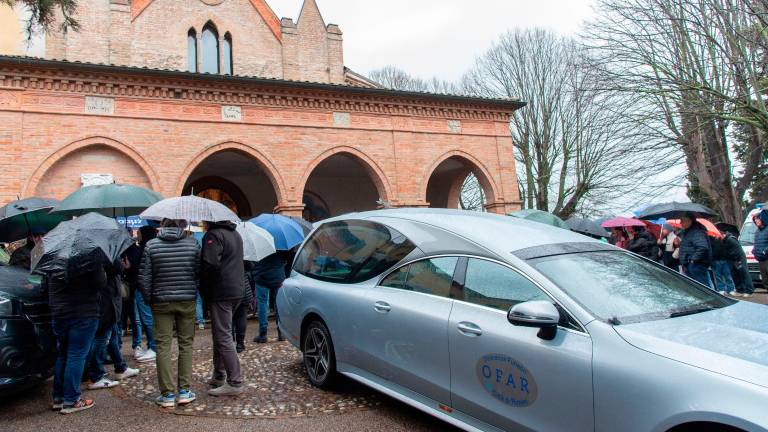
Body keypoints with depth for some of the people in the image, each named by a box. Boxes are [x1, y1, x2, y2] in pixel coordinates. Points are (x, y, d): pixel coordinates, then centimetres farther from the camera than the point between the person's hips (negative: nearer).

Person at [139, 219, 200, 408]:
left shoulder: (151, 245, -3)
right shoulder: (192, 243, -3)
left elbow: (144, 277, -2)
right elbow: (200, 273, -2)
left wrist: (149, 299, 10)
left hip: (161, 302, 0)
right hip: (187, 301, 0)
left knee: (163, 346, 6)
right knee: (186, 344, 10)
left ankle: (168, 394, 8)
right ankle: (184, 391, 13)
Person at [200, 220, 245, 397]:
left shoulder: (213, 235, -12)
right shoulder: (235, 234, 18)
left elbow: (209, 264, -24)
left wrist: (204, 290, -9)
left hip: (221, 294, -10)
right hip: (237, 291, 10)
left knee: (223, 337, -6)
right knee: (220, 334, 19)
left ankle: (235, 382, -5)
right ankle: (219, 376, 28)